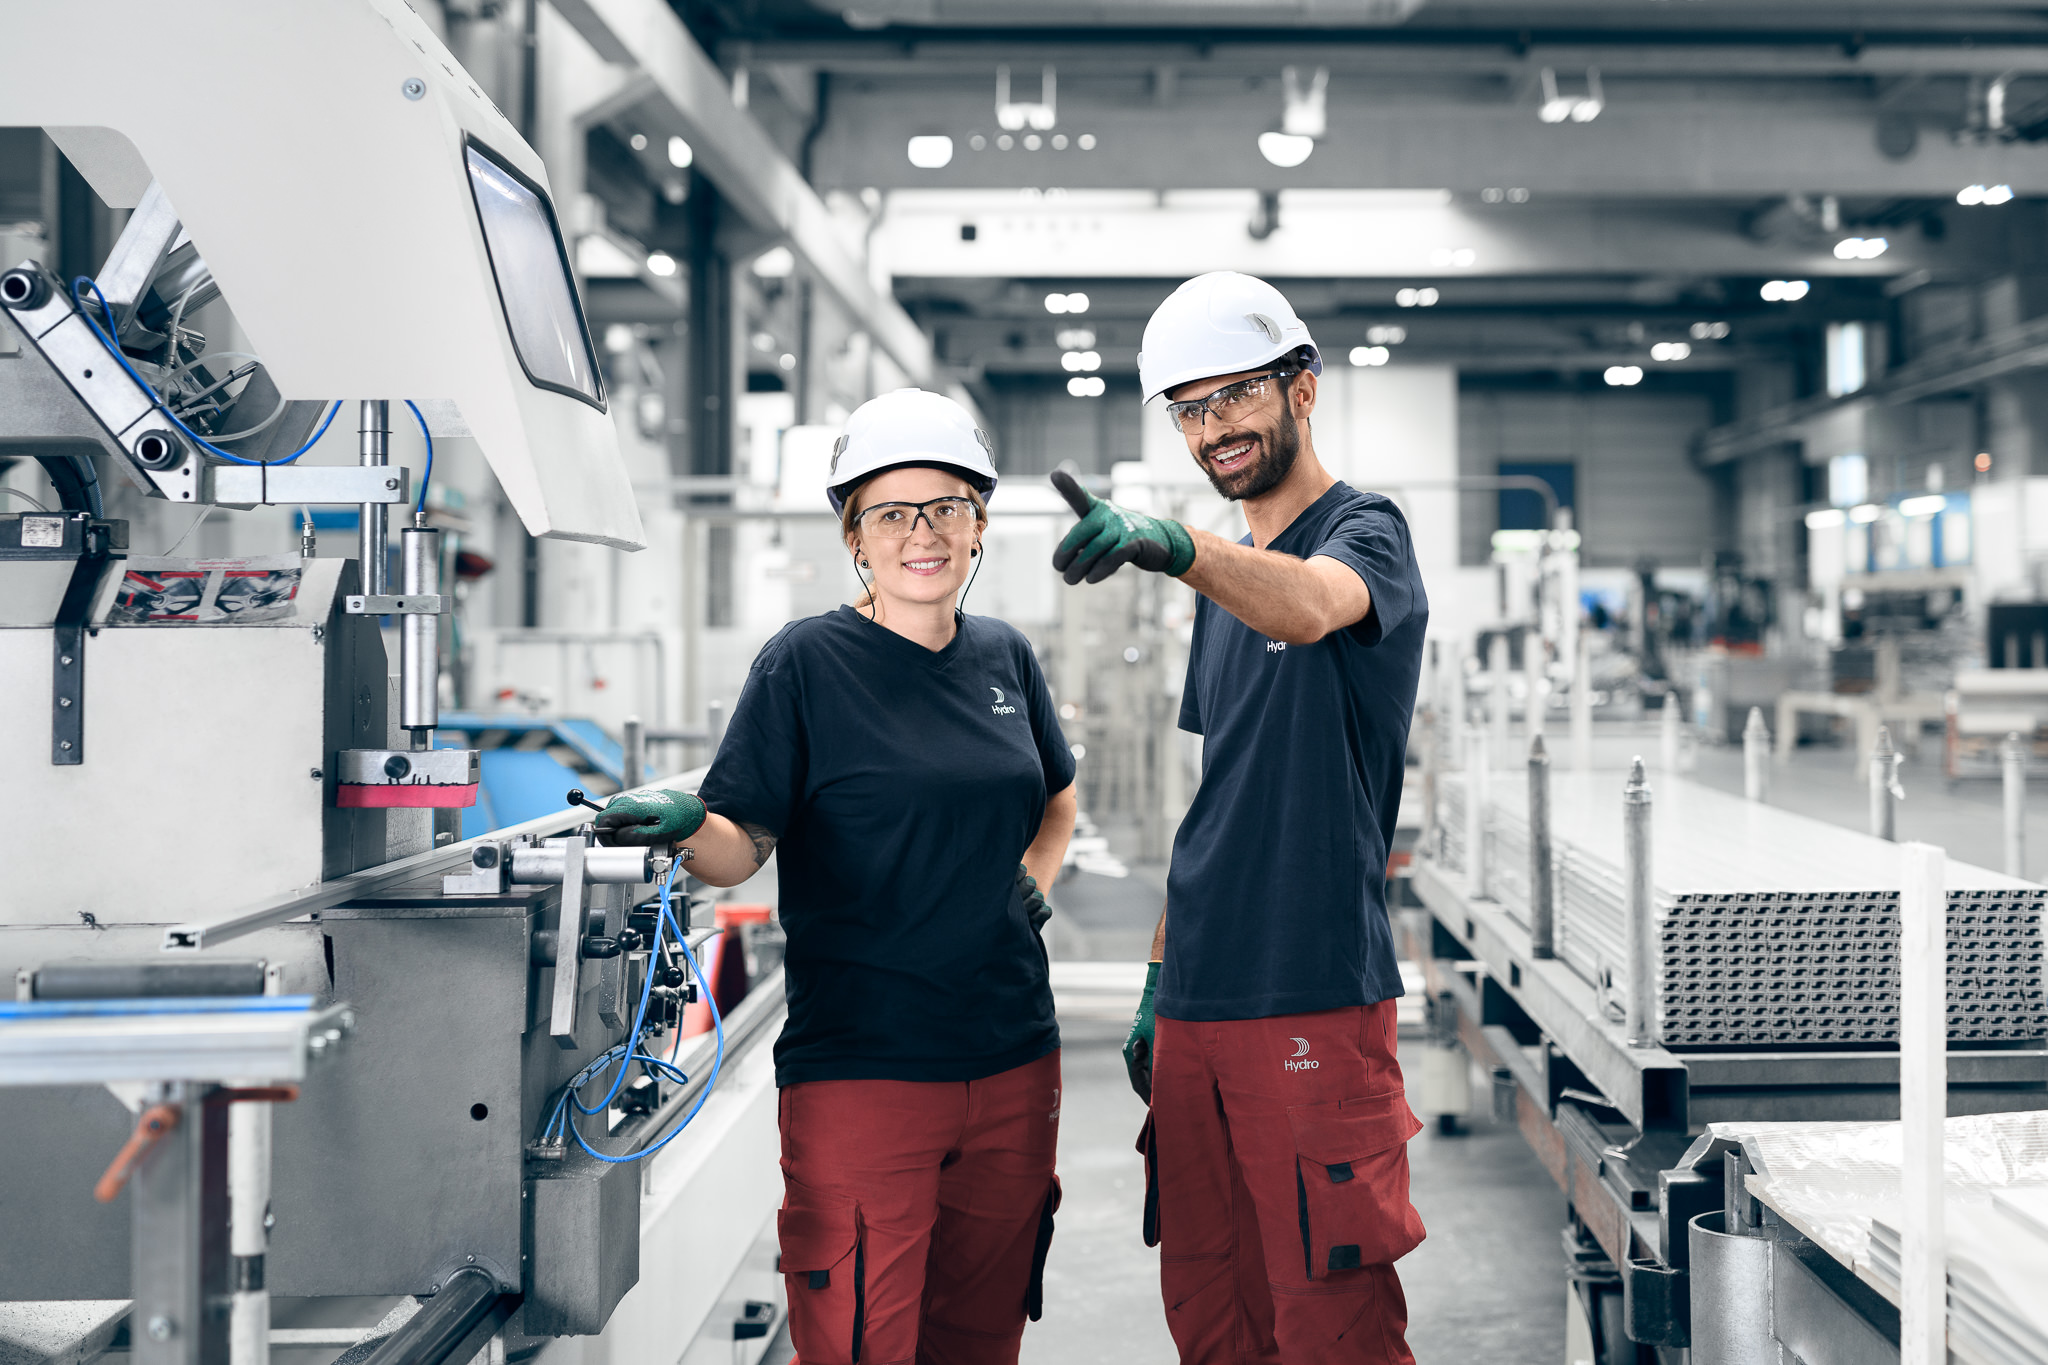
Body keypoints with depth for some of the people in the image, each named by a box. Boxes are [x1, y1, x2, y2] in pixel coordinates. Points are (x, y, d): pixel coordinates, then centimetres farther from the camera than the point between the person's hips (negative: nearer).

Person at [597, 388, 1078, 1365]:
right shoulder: (807, 663, -5)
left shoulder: (1005, 658, 10)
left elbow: (1056, 797, 28)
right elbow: (740, 847, -10)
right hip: (860, 1067, -5)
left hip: (1013, 1063, 5)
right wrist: (686, 825, -31)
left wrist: (1031, 884, 11)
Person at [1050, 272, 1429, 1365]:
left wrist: (1170, 544, -48)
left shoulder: (1366, 532, -4)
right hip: (1198, 1000, 7)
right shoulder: (1227, 574, 19)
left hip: (1314, 1000, -7)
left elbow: (1309, 606, -31)